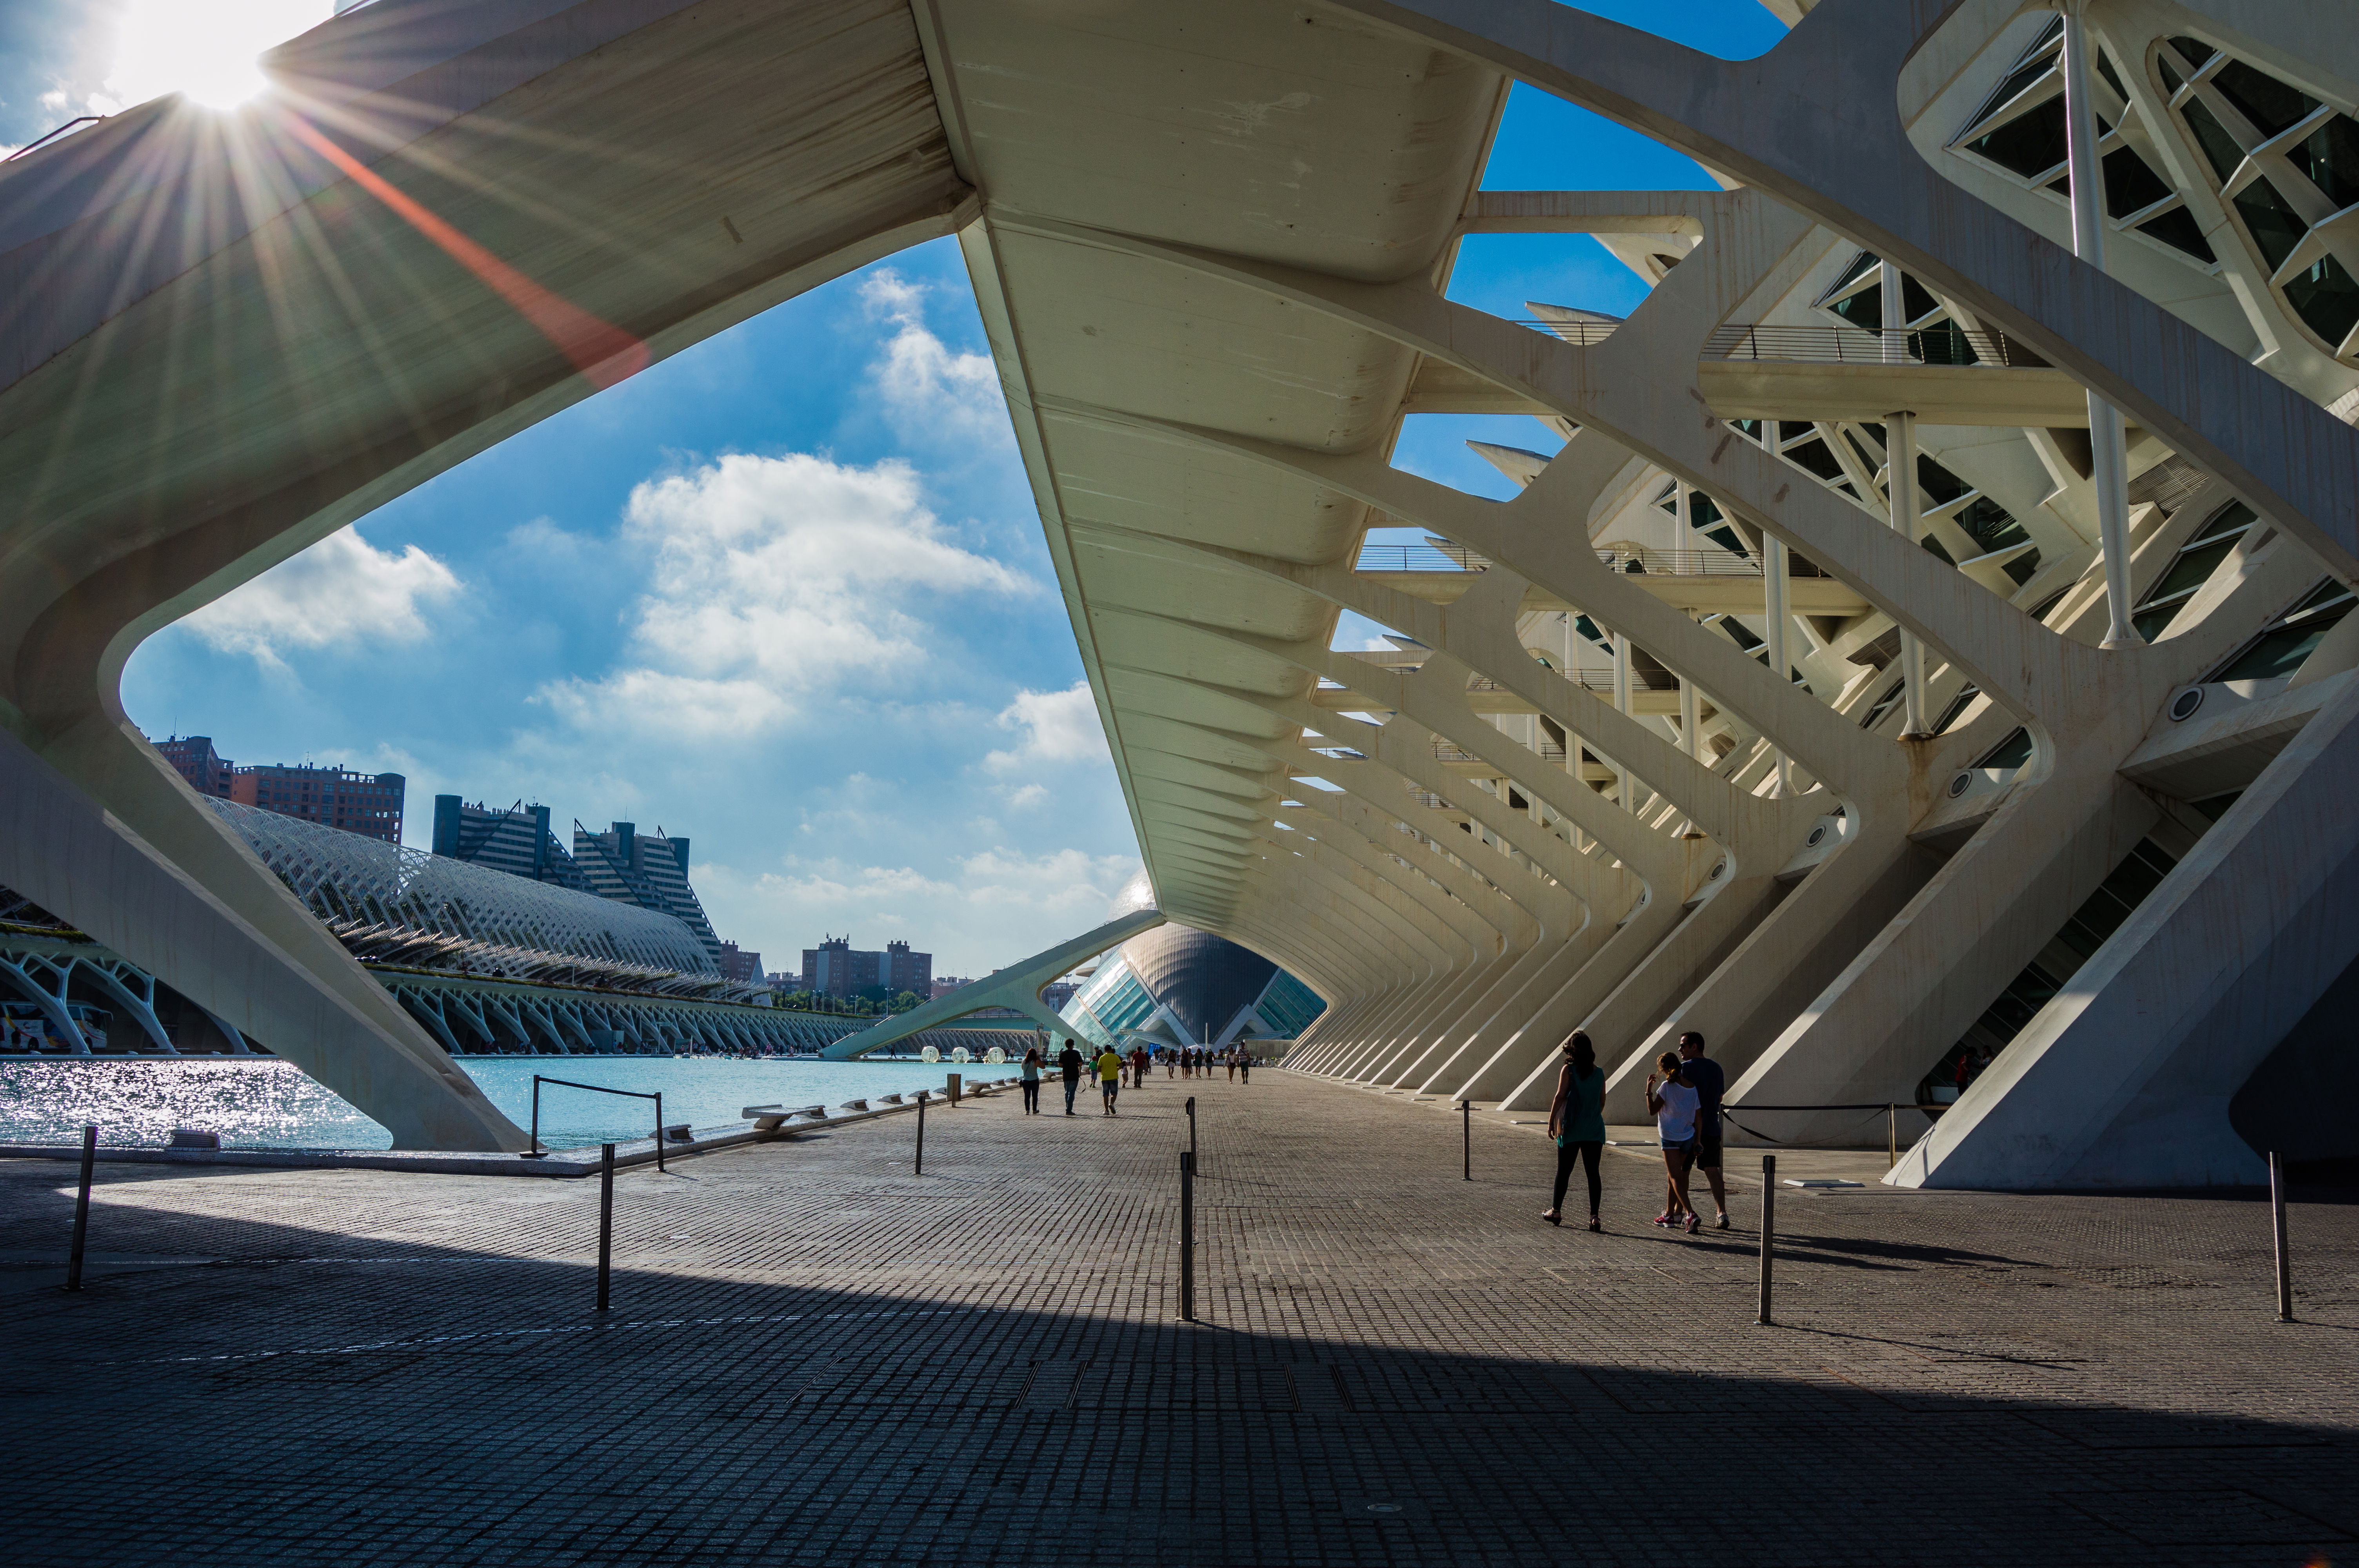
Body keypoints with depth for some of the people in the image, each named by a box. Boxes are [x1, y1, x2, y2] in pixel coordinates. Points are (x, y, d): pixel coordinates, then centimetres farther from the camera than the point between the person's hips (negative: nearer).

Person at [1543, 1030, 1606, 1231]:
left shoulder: (1568, 1070, -6)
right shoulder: (1599, 1072, 6)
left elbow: (1560, 1097, -10)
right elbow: (1602, 1101, 12)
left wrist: (1551, 1121, -5)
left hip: (1571, 1129, -3)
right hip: (1594, 1130, 3)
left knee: (1564, 1171, 9)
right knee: (1593, 1173, 3)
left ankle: (1556, 1211, 19)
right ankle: (1594, 1216, -4)